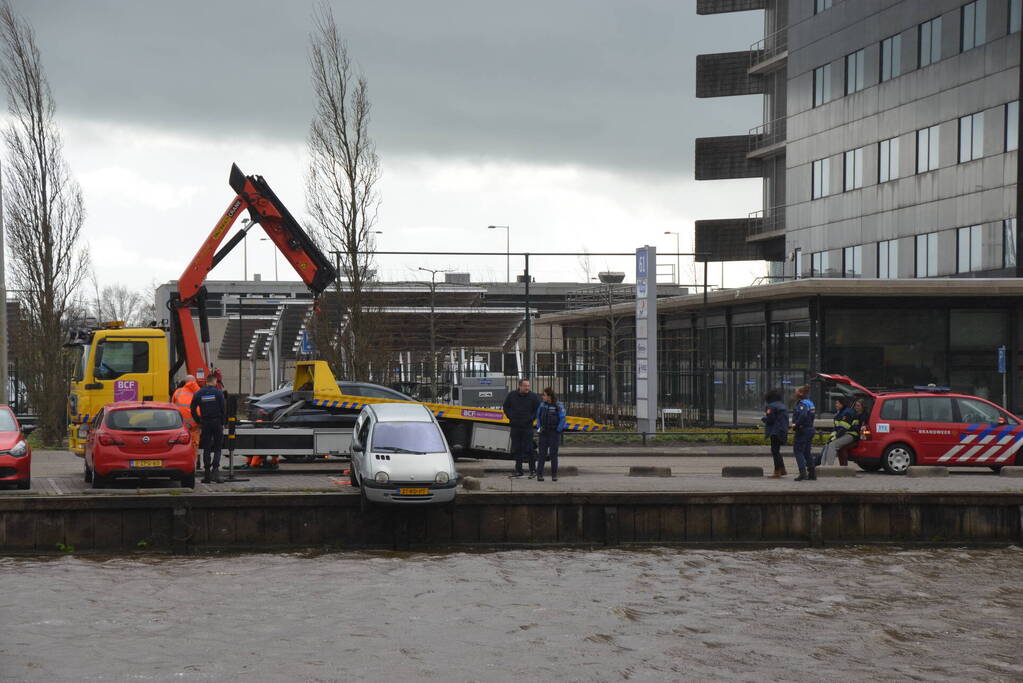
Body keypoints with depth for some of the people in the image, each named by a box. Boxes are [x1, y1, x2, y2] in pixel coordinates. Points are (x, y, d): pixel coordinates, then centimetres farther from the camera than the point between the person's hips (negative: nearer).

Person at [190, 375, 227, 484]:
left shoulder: (198, 393, 4)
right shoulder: (218, 392, -5)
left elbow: (193, 409, 4)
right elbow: (224, 408, -8)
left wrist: (198, 421, 11)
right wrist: (223, 422, 1)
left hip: (205, 423, 2)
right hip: (217, 422, -2)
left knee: (206, 449, 7)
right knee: (217, 448, 4)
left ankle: (207, 474, 4)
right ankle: (215, 469, -14)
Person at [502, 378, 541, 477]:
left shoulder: (533, 397, -3)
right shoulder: (512, 395, 5)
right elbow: (506, 407, 17)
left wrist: (531, 418, -5)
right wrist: (510, 417, 7)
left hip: (527, 427, -3)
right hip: (515, 426, 3)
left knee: (528, 449, -7)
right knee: (517, 449, 8)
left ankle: (533, 470, 0)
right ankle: (518, 470, 15)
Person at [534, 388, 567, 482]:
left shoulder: (558, 406, -9)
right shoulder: (542, 405, 4)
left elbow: (562, 419, -6)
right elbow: (538, 416, 14)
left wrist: (558, 430, -9)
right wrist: (539, 427, 5)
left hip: (554, 432, -3)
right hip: (544, 432, 3)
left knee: (553, 454, 1)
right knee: (542, 453, 0)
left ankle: (554, 475, 9)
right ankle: (539, 474, 0)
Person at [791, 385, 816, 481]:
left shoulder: (802, 404, -16)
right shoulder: (810, 403, 13)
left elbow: (803, 416, -32)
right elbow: (813, 415, 19)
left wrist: (796, 425, -19)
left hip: (802, 430, -9)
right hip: (810, 429, 9)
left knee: (798, 451, -5)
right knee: (807, 452, 16)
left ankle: (803, 472, -15)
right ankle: (812, 473, 16)